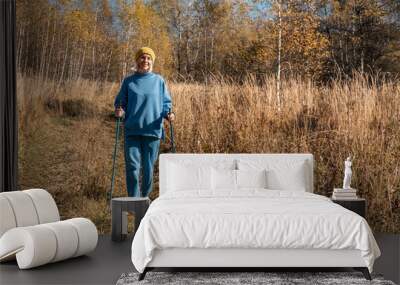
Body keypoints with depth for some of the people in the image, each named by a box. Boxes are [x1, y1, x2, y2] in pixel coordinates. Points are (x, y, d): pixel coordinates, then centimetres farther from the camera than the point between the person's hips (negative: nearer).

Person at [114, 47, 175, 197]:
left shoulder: (159, 81, 7)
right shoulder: (128, 81, 8)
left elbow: (166, 103, 11)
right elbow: (120, 102, 13)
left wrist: (168, 113, -10)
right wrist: (119, 110, -9)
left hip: (152, 130, 0)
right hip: (132, 130, 0)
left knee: (148, 167, 6)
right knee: (132, 166, -6)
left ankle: (145, 198, 21)